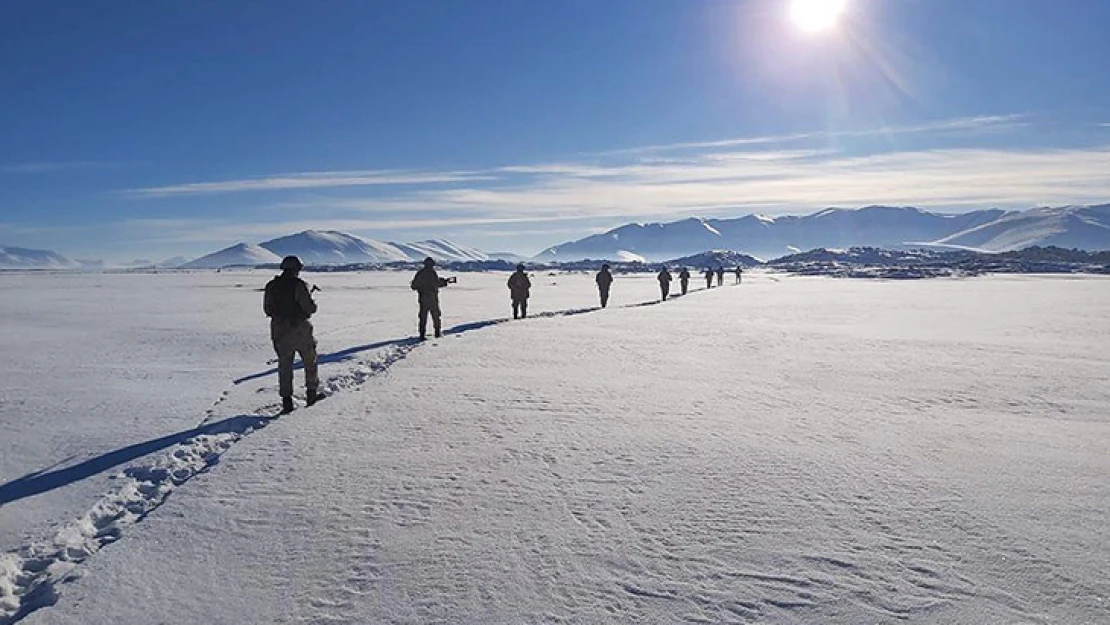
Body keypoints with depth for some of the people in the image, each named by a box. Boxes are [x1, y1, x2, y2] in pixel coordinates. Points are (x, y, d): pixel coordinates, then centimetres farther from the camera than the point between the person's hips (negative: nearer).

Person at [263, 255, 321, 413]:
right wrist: (312, 304, 6)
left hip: (279, 331, 4)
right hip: (300, 329, -4)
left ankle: (286, 400, 9)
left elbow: (267, 310, 8)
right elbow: (310, 308, -16)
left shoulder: (271, 286, 3)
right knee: (310, 362, 15)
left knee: (284, 366, 10)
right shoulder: (299, 284, -13)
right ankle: (311, 394, 20)